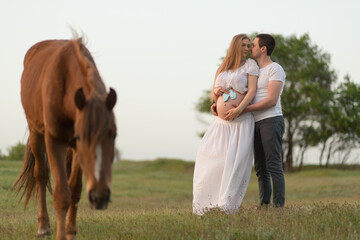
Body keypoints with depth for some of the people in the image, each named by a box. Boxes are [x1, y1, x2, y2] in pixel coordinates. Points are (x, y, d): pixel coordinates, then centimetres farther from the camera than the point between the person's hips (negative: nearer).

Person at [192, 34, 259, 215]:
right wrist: (216, 92, 0)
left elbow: (252, 91, -8)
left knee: (234, 162, -12)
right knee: (208, 156, -4)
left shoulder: (250, 65, 4)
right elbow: (213, 94, 25)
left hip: (241, 121, -5)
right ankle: (205, 204, 3)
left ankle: (227, 205, -10)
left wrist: (238, 109, -22)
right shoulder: (222, 69, 19)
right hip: (221, 122, 5)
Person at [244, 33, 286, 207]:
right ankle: (264, 205, 7)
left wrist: (244, 109, -16)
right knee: (260, 168, 5)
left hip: (271, 120, -8)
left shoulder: (275, 69, -4)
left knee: (273, 165, -12)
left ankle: (279, 205, -14)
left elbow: (272, 100, -13)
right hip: (257, 123, 8)